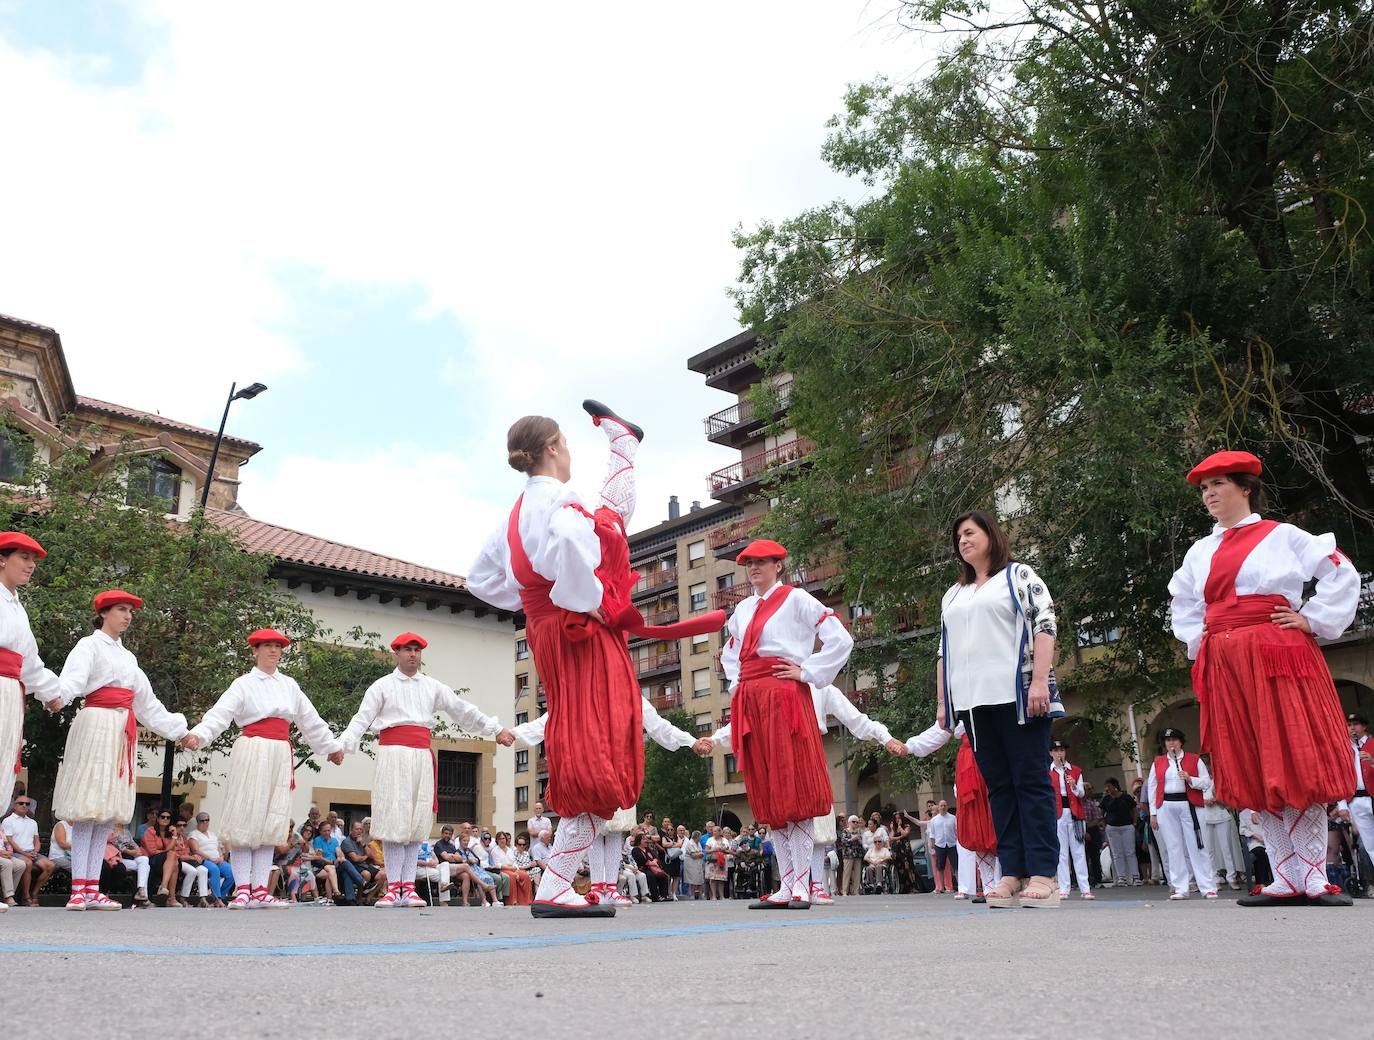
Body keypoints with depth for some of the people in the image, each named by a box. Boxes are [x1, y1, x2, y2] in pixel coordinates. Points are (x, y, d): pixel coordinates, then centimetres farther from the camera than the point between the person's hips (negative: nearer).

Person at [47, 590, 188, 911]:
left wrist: (180, 729, 27)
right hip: (97, 726, -7)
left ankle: (92, 890, 5)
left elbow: (148, 703, 28)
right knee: (87, 808, -11)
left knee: (107, 812, 4)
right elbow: (74, 676, -19)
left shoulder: (128, 657, 24)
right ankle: (77, 890, -10)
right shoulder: (90, 645, 3)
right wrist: (58, 695, -40)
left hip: (123, 733, 7)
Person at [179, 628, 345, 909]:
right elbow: (219, 714, -11)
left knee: (271, 823, 3)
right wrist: (198, 734, -29)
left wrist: (331, 746, 29)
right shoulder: (244, 684, 3)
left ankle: (260, 890, 5)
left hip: (281, 755, 5)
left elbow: (310, 720, 24)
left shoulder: (289, 685, 16)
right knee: (245, 819, -4)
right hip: (252, 752, -4)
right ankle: (243, 889, 0)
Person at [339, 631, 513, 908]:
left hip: (422, 757, 4)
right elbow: (362, 719, -2)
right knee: (394, 821, -7)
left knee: (417, 823, 2)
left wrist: (497, 729, 12)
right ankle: (393, 888, -4)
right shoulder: (383, 686, 7)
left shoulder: (432, 687, 16)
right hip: (393, 754, -3)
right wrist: (342, 745, -17)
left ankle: (408, 888, 4)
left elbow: (464, 711, 15)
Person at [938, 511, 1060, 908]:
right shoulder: (952, 596, 23)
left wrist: (1040, 681, -15)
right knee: (998, 786, 3)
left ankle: (1043, 875, -5)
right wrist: (941, 702, 15)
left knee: (1031, 781, -6)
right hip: (971, 701, 5)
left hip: (1015, 694, -5)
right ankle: (1012, 874, 3)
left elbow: (1045, 625, -4)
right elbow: (944, 652, 22)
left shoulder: (1019, 576, 7)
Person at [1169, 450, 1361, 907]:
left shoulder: (1282, 536, 2)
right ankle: (1286, 881, 8)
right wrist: (1198, 642, 16)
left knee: (1296, 766, -6)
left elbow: (1342, 574, 1)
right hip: (1224, 668, 5)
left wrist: (1313, 620, -5)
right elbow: (1182, 605, 30)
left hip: (1278, 658, -5)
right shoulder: (1200, 552, 16)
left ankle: (1314, 878, 0)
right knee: (1254, 773, 3)